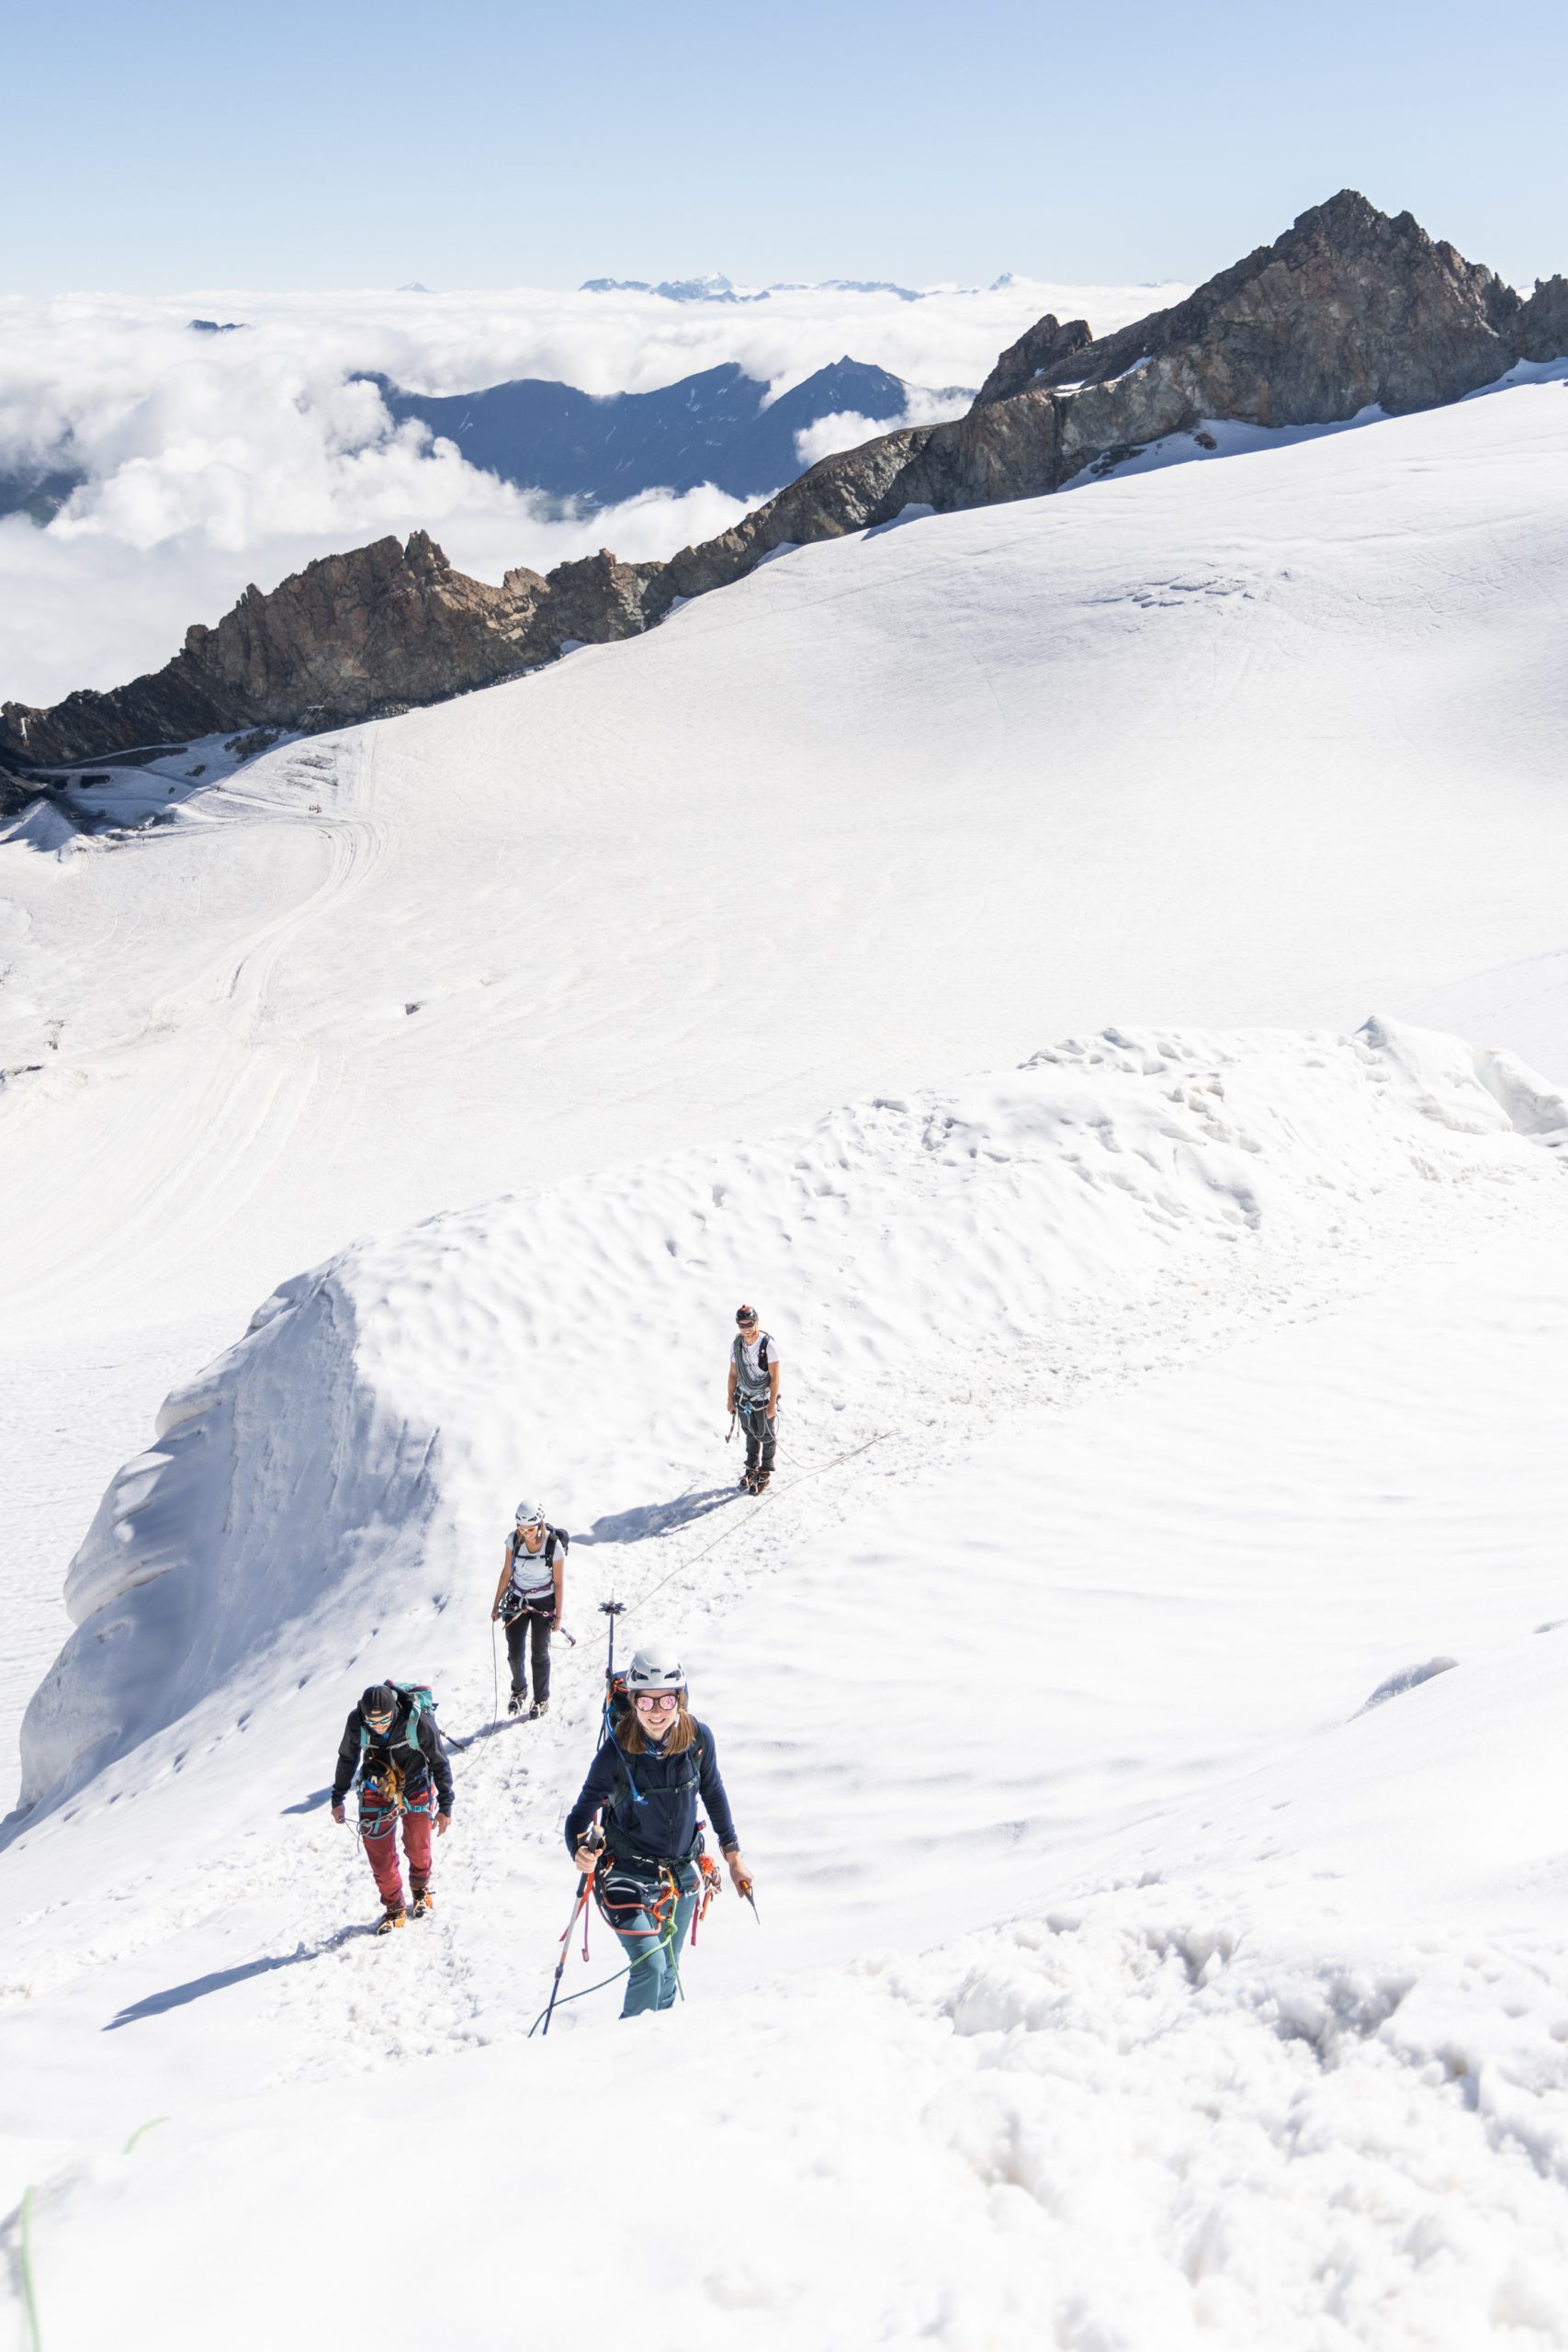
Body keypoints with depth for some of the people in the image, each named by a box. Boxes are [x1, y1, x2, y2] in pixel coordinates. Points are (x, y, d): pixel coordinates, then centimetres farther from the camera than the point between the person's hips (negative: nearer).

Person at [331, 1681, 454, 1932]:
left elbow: (440, 1763, -15)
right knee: (380, 1855, 0)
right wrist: (337, 1798, 7)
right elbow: (347, 1758, -2)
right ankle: (394, 1909, 19)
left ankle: (420, 1889, 42)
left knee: (417, 1848, 13)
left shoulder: (419, 1721, -31)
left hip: (416, 1789, -1)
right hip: (377, 1794, 1)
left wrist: (445, 1807, -10)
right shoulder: (356, 1722, -24)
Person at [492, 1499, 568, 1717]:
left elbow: (559, 1582, -12)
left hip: (543, 1603, -2)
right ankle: (519, 1690, 33)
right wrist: (496, 1604, 4)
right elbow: (506, 1573, -1)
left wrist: (558, 1615, -8)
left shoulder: (554, 1544, -22)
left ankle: (541, 1699, 28)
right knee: (514, 1653, 4)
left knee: (540, 1653, 6)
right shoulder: (514, 1539, -14)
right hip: (517, 1601, 3)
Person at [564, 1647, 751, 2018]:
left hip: (682, 1873, 4)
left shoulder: (698, 1737, -12)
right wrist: (580, 1851, -37)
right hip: (628, 1875, -4)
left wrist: (733, 1857, 10)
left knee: (668, 1974, 16)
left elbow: (713, 1793, 6)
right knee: (649, 1968, -18)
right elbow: (581, 1814, -15)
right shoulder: (616, 1751, -21)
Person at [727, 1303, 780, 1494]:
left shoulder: (768, 1344, -22)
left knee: (767, 1436, 11)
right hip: (745, 1398, 4)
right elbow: (733, 1374, 4)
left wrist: (772, 1403, -18)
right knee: (751, 1434, 19)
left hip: (764, 1399, -4)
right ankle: (752, 1467, 36)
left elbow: (775, 1377, -18)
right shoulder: (737, 1344, -6)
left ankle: (765, 1473, 26)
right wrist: (730, 1399, 7)